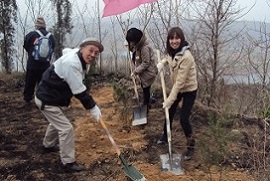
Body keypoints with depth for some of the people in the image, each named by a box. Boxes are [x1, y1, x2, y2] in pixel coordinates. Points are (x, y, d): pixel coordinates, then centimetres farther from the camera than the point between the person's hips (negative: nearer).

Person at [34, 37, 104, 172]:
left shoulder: (81, 59, -2)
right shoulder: (71, 63, -32)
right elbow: (79, 91, -30)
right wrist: (92, 107, -22)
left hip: (52, 97, 11)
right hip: (47, 100, -11)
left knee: (57, 122, 32)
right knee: (66, 129, -9)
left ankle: (48, 145, 57)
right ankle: (68, 162, 6)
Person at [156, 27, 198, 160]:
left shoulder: (186, 57, -33)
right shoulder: (172, 51, -8)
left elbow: (180, 81, -31)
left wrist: (170, 100, -28)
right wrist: (163, 62, -4)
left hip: (189, 90, -8)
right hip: (177, 88, 8)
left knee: (184, 119, -7)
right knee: (169, 112, 19)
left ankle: (191, 146, 16)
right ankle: (165, 136, 44)